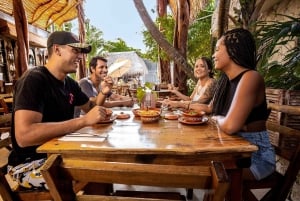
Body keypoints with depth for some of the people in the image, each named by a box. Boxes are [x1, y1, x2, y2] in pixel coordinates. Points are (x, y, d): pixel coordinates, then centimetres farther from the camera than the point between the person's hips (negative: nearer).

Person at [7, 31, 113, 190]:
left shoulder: (70, 83, 4)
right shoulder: (34, 79, -21)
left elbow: (90, 108, 15)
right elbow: (24, 136, -33)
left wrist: (103, 93, -6)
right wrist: (85, 120, -35)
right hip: (30, 162, -7)